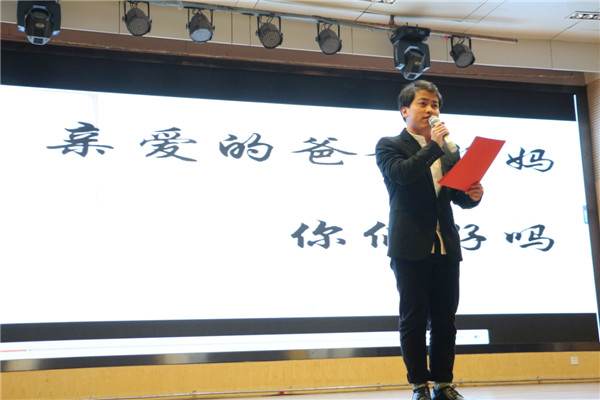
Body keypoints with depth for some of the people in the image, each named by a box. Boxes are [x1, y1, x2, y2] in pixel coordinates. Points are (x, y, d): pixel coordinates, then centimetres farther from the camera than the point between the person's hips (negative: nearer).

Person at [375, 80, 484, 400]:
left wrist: (473, 195, -6)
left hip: (446, 246, 5)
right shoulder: (389, 145, 3)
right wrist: (433, 145, -13)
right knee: (413, 318, 0)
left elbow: (457, 196, 16)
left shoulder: (449, 151, 18)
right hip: (411, 247, -5)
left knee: (445, 318, 6)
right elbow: (401, 173, -18)